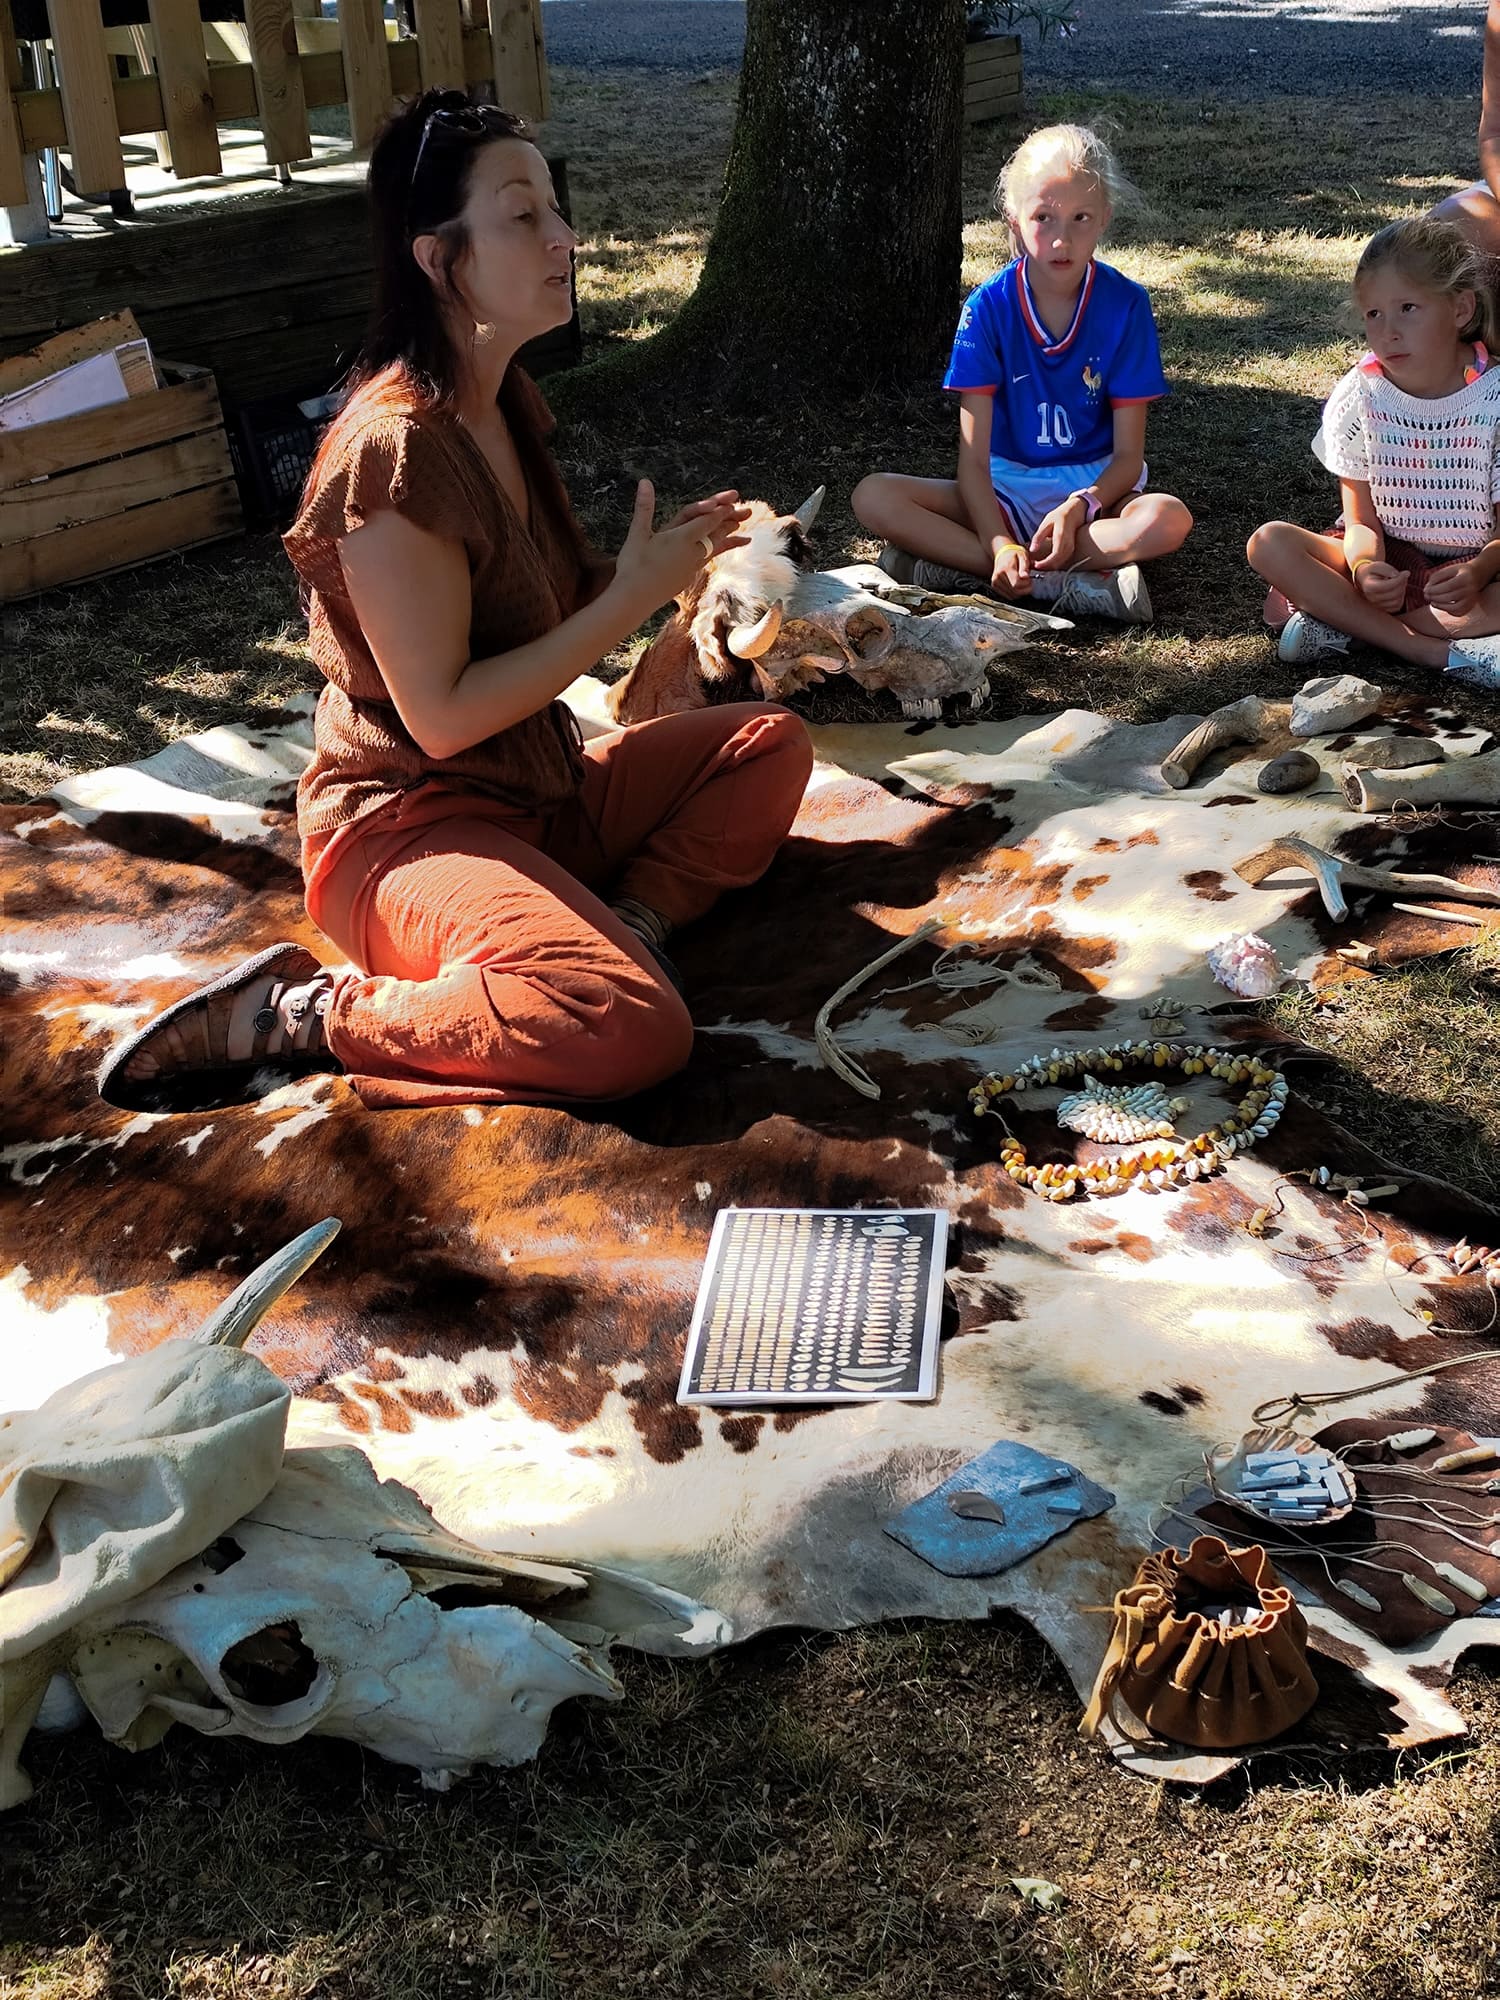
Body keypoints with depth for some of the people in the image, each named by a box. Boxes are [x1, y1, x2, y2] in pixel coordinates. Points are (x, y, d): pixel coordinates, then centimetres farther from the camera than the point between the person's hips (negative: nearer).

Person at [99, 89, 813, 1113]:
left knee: (771, 742, 11)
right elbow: (442, 713, -23)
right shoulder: (394, 449, -23)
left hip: (536, 782, 9)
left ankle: (628, 923, -7)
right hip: (410, 823, -9)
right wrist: (630, 598, -18)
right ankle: (296, 1013, -13)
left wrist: (665, 558, -3)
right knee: (634, 1028, -29)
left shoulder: (506, 405, 6)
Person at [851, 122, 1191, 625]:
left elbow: (1128, 455, -8)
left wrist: (1078, 508, -29)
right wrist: (999, 544, -31)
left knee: (1168, 520, -34)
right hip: (1005, 490, 1)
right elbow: (973, 456, -13)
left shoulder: (1125, 305, -9)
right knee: (873, 497, -23)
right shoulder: (989, 306, -9)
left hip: (1093, 489, 0)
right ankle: (1073, 585, -31)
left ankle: (955, 568, -30)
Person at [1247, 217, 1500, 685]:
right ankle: (1432, 650, -28)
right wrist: (1365, 569, -30)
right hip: (1388, 559, 3)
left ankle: (1336, 616, -26)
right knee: (1268, 544, -23)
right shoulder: (1358, 397, -6)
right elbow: (1363, 519, -5)